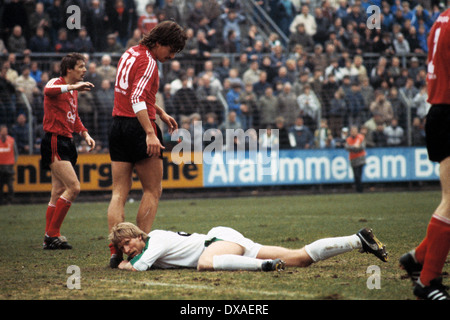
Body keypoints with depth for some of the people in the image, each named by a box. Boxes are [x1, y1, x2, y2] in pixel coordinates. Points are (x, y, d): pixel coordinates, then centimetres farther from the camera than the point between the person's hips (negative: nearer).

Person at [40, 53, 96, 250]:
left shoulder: (73, 91, 18)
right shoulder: (56, 83, -10)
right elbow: (49, 90, -36)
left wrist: (85, 134, 13)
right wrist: (73, 86, -44)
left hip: (66, 143, 10)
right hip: (54, 142, -10)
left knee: (58, 192, 10)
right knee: (74, 187, -16)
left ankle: (50, 238, 14)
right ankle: (52, 234, -11)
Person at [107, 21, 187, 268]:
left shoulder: (130, 54, 15)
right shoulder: (148, 62, -13)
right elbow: (137, 99, -25)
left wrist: (161, 113, 33)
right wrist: (150, 134, -32)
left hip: (117, 125, 8)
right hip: (138, 127, -8)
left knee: (119, 192, 4)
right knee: (153, 191, 2)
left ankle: (115, 251, -3)